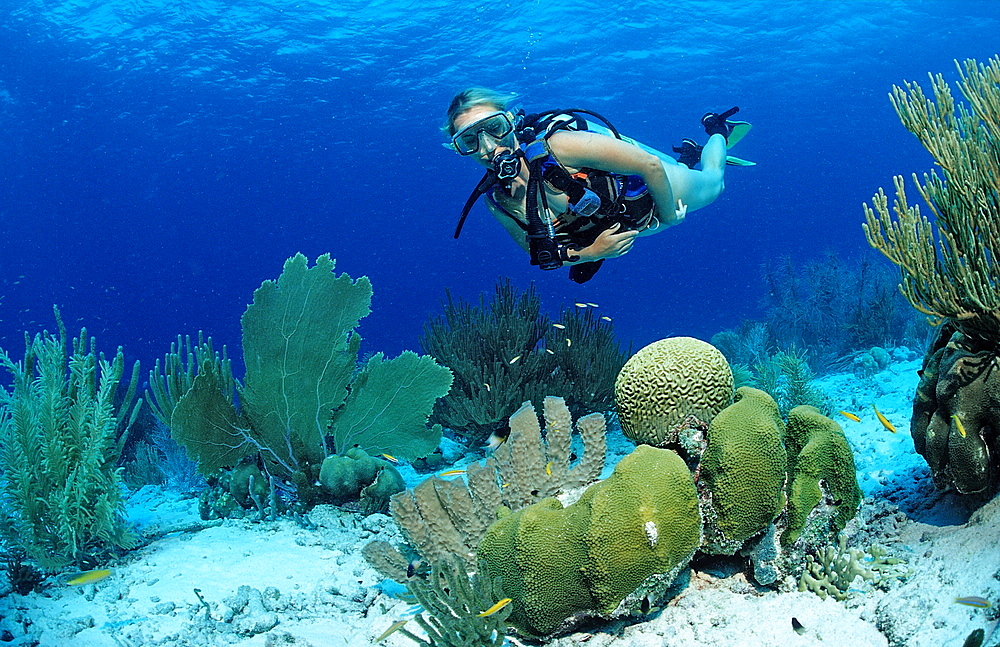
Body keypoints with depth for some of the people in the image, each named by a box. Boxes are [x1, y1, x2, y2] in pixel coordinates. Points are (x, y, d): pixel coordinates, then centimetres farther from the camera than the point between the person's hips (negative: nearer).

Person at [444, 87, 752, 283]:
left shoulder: (557, 144, -42)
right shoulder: (496, 201, -25)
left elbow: (651, 165, -35)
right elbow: (540, 254, -11)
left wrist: (668, 216, -21)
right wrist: (590, 253, -27)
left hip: (656, 189, -4)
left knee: (713, 182, 30)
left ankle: (717, 131, 55)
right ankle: (688, 154, 59)